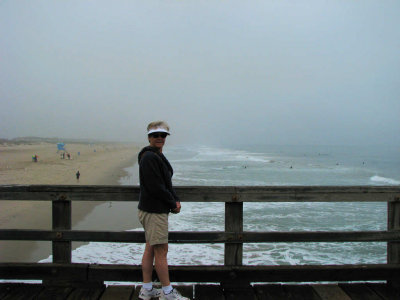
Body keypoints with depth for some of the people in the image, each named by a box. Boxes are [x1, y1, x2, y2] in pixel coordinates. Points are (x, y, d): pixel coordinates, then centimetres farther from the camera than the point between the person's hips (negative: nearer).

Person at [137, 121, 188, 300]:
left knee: (150, 250, 15)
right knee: (161, 251, -1)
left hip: (154, 210, 10)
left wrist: (175, 200, 2)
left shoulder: (158, 156, 15)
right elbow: (155, 188, -22)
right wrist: (173, 204, -10)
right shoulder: (149, 158, -17)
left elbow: (166, 183, 18)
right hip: (154, 211, -10)